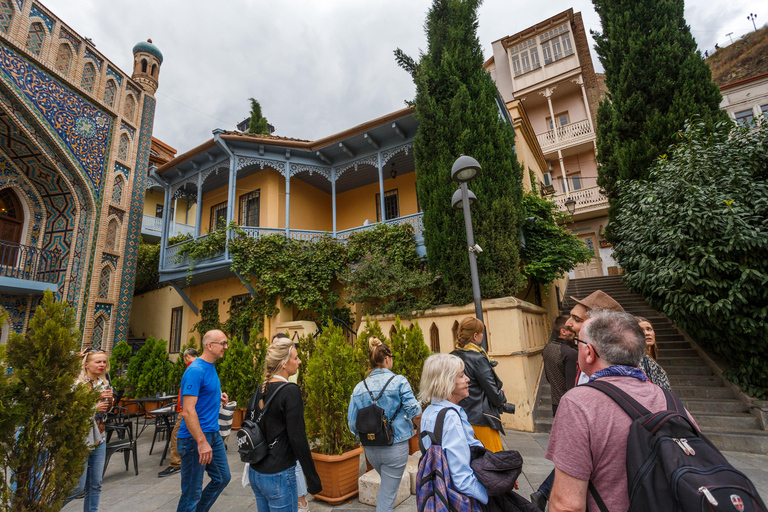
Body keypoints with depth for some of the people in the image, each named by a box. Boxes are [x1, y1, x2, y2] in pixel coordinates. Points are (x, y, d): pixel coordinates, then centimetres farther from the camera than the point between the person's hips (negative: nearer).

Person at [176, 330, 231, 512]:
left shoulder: (211, 367, 8)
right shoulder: (195, 370, -20)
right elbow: (188, 411, -25)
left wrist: (218, 398, 3)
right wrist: (201, 442, -27)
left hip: (213, 433, 9)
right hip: (194, 436, -9)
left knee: (223, 478, 18)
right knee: (192, 492, 6)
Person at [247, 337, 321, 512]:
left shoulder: (260, 389, 2)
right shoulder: (290, 391, -20)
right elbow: (298, 438, -21)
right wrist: (313, 478, -13)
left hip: (255, 472, 8)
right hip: (278, 476, -7)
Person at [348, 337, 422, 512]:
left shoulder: (359, 387, -3)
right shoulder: (399, 381, -13)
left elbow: (352, 421, -1)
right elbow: (413, 409, -15)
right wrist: (418, 407, 7)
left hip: (371, 449, 4)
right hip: (396, 446, -4)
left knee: (386, 483, 31)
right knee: (388, 493, 10)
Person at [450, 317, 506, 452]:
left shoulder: (452, 357, 1)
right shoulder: (478, 358, -19)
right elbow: (493, 391, -14)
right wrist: (502, 398, 8)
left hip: (460, 416, 7)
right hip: (480, 419, -7)